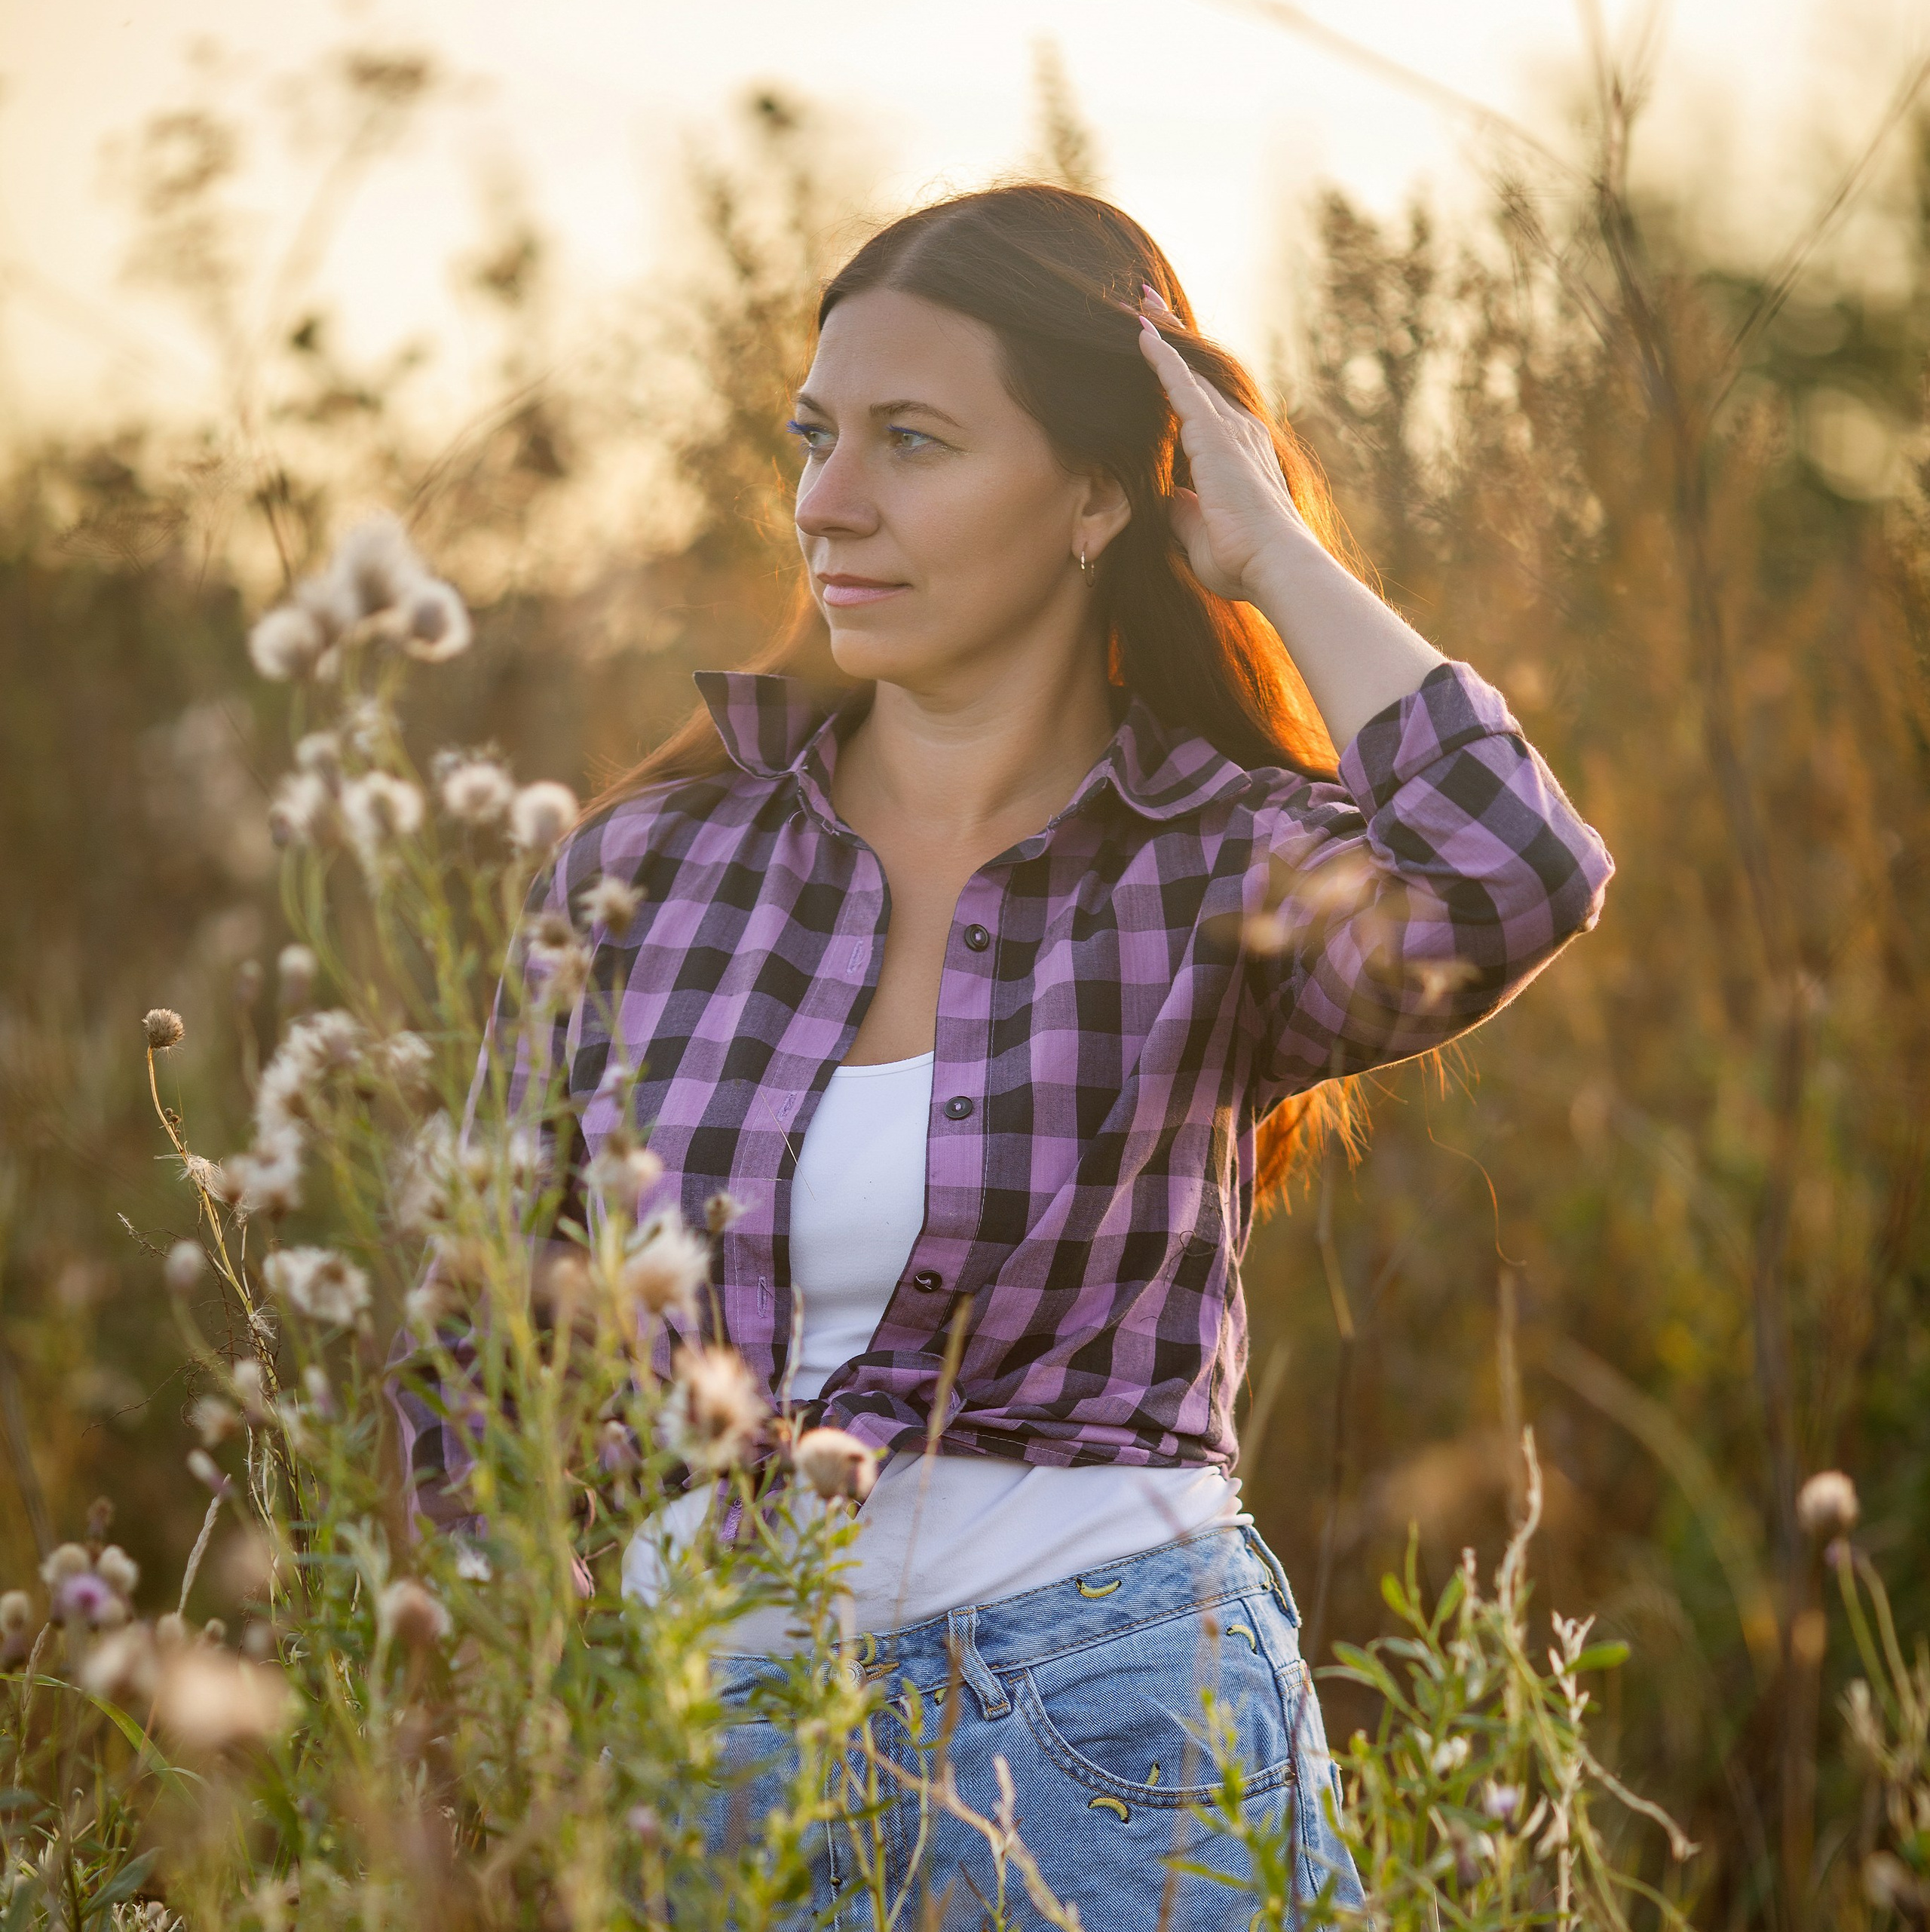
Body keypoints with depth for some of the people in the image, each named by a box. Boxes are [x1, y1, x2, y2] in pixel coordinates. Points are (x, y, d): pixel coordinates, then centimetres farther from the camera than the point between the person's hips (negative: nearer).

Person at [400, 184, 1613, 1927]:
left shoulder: (1219, 869, -3)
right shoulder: (653, 865, 3)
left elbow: (1517, 879, -26)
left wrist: (1271, 551, -13)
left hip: (1113, 1733, -2)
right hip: (705, 1732, 2)